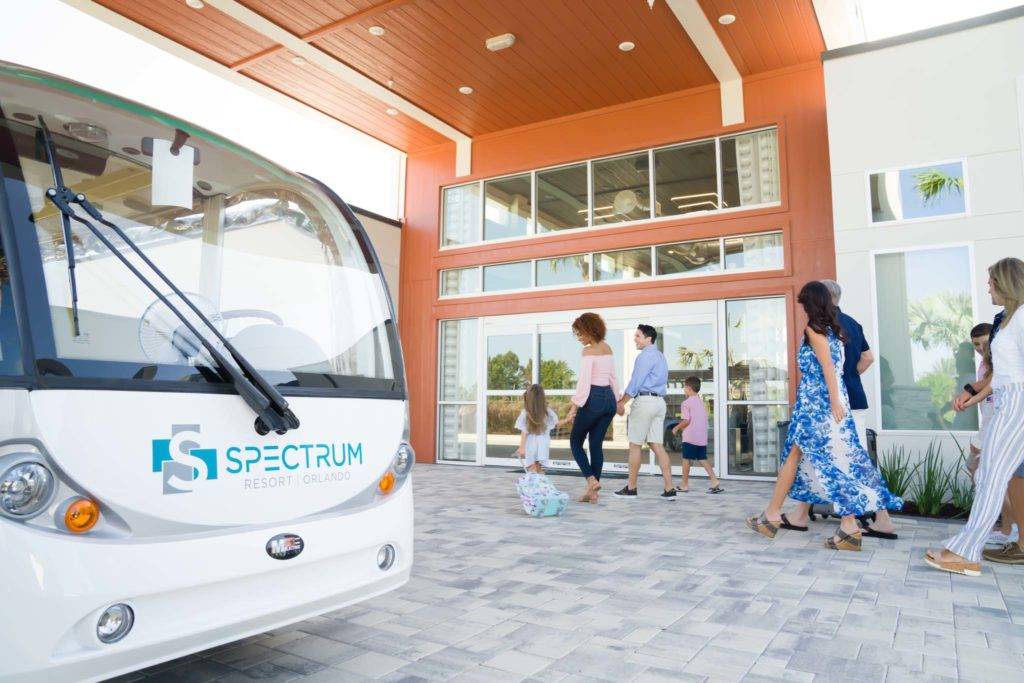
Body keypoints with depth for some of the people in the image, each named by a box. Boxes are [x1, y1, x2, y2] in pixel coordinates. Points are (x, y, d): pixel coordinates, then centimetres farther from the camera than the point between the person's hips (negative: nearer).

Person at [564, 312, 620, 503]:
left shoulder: (588, 351, -12)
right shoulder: (607, 348, 12)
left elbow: (583, 382, -18)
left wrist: (574, 409, -18)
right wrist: (617, 402, 26)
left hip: (593, 398, -8)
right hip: (609, 398, 8)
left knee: (575, 442, 9)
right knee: (596, 444, 10)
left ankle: (592, 480, -6)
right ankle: (593, 493, 10)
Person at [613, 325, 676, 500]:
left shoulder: (645, 356, -10)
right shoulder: (660, 356, 20)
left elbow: (635, 382, -12)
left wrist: (622, 402, -4)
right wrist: (625, 398, 20)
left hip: (644, 401, -9)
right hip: (660, 401, 9)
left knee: (635, 445, 1)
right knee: (658, 446, 5)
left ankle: (631, 488, 9)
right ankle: (669, 489, 0)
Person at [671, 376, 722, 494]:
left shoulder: (686, 403, -9)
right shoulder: (701, 402, 14)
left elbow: (686, 421, -16)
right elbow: (704, 418, 18)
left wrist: (677, 428, 1)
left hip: (690, 437, -7)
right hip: (703, 437, 7)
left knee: (686, 459, 3)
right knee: (703, 459, 11)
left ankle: (684, 484, 10)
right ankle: (714, 480, -1)